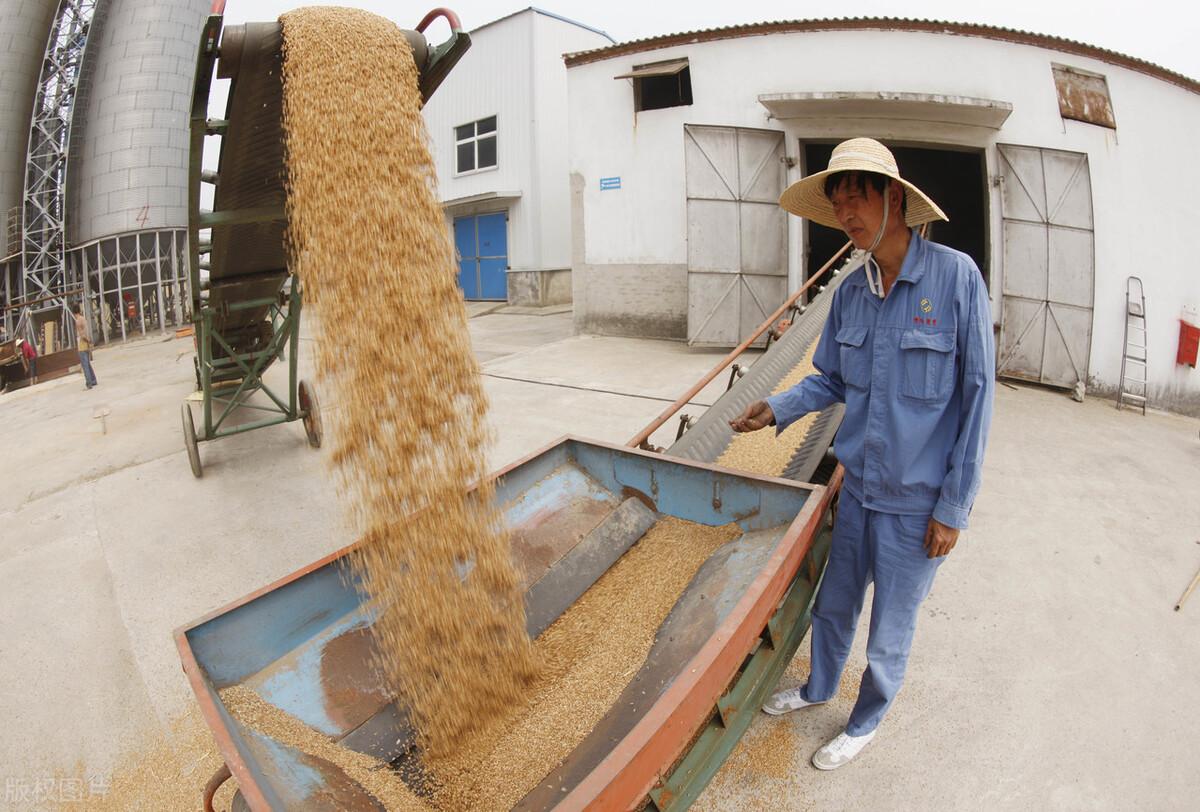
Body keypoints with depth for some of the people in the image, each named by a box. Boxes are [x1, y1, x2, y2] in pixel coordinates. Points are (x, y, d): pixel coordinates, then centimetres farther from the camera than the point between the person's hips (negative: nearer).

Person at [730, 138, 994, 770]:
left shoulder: (956, 276, -16)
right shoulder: (850, 291, -1)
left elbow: (976, 394, -13)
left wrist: (954, 506, -12)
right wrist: (779, 408, -8)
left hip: (918, 501, -4)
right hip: (858, 486, 5)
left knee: (889, 633, 15)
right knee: (833, 604, 22)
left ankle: (865, 722, 42)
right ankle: (818, 688, 50)